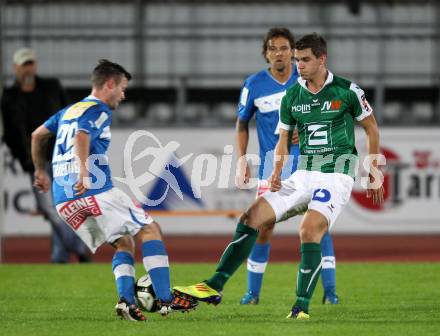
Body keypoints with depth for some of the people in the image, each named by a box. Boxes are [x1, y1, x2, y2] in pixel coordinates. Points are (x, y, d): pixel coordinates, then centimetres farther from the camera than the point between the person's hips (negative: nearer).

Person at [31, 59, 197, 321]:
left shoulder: (68, 111, 24)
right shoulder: (99, 111, -2)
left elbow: (37, 136, 34)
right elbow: (81, 137, -22)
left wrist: (41, 171, 46)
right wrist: (84, 171, -35)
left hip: (64, 201, 8)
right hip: (97, 191, -8)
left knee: (124, 243, 18)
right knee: (151, 230, 4)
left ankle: (126, 300, -6)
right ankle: (166, 299, -6)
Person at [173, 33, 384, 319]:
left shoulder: (347, 91, -6)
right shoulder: (292, 96, 7)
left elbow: (371, 127, 6)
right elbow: (284, 137, 18)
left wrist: (374, 172, 6)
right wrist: (277, 172, 1)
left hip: (337, 174, -6)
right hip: (304, 174, 6)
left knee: (310, 229, -28)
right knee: (252, 217, -7)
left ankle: (302, 307, -20)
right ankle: (215, 287, -6)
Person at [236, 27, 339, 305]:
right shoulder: (254, 85, -1)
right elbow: (242, 123, 11)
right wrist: (242, 160, 3)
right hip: (272, 163, 0)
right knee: (263, 227, -3)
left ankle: (330, 291, -5)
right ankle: (253, 292, 10)